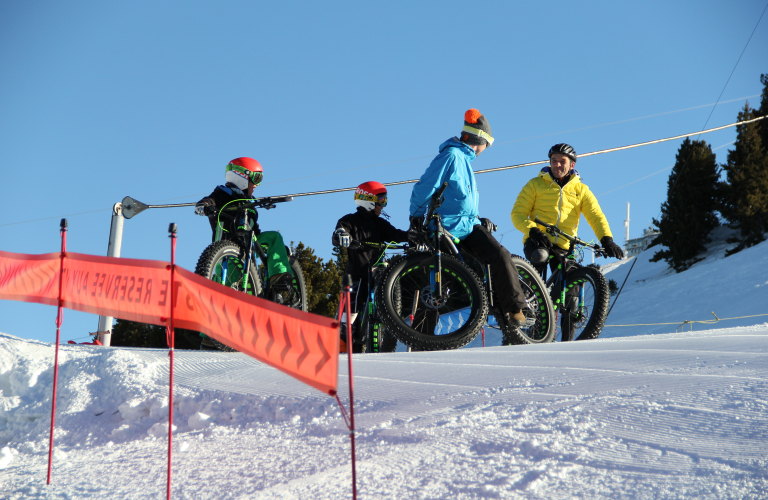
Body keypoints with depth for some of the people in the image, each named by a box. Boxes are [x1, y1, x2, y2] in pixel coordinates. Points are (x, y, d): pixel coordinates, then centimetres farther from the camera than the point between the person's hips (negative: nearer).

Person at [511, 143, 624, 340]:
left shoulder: (580, 190, 13)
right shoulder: (536, 184, 8)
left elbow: (596, 217, 2)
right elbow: (518, 213, 2)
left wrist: (607, 240, -16)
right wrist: (532, 230, -18)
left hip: (564, 247, 2)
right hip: (538, 242, -2)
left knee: (570, 294, -8)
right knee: (539, 257, -38)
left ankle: (568, 340, 4)